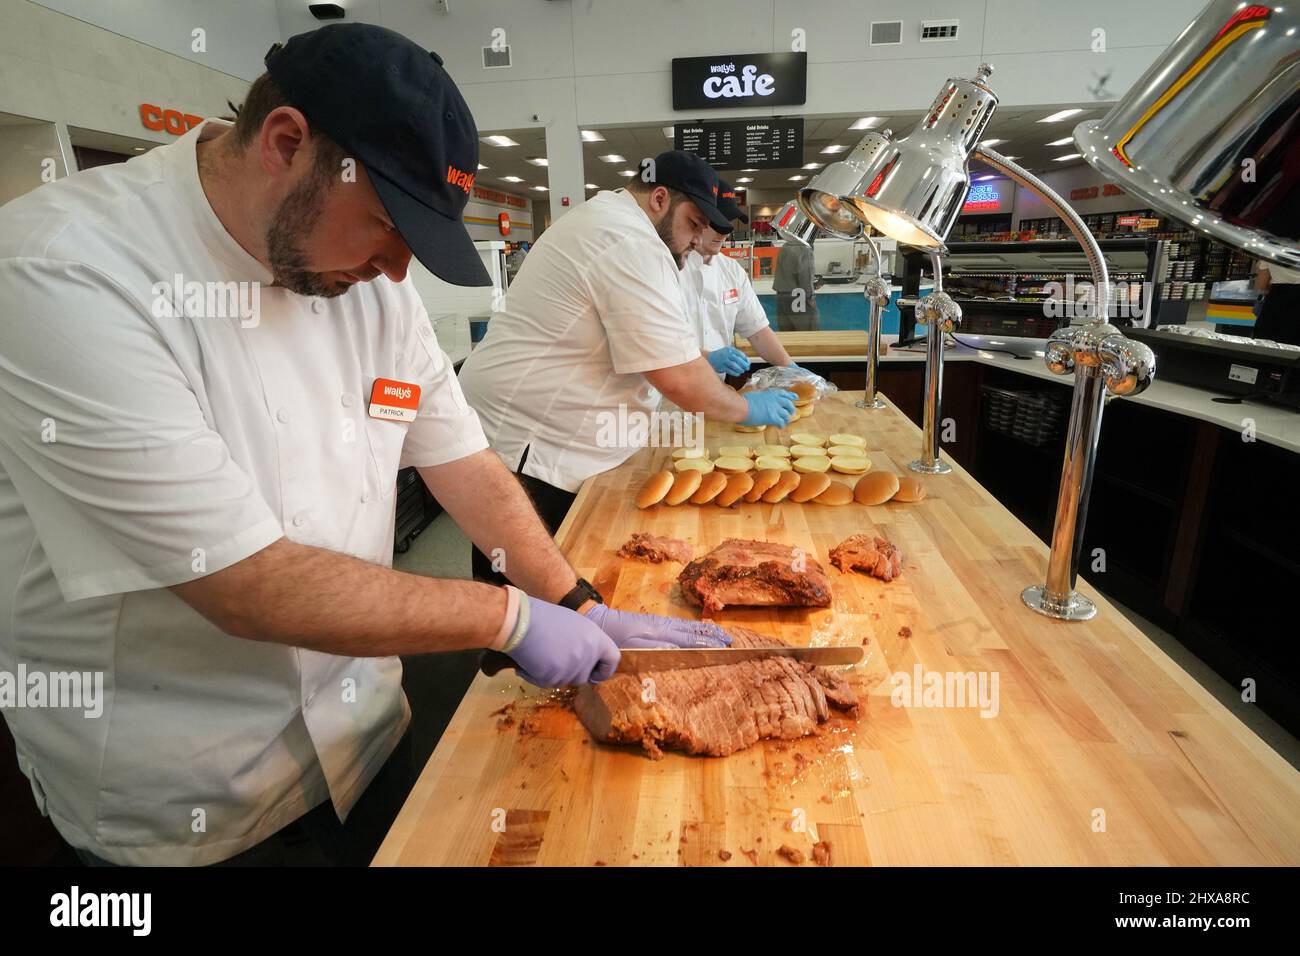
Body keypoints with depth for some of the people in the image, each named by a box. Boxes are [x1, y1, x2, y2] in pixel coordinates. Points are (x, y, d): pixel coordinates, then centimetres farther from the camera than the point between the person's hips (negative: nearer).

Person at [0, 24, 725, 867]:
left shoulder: (373, 283, -5)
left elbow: (461, 462, 0)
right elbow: (246, 587, -30)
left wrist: (583, 610, -6)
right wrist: (509, 615, -23)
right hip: (179, 803, -5)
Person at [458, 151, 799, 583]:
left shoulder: (596, 219, 16)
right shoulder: (633, 246, -19)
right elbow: (679, 381, -21)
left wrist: (700, 361, 18)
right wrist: (748, 408, -4)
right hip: (527, 453, -11)